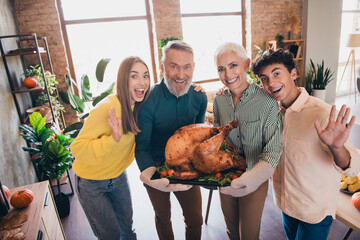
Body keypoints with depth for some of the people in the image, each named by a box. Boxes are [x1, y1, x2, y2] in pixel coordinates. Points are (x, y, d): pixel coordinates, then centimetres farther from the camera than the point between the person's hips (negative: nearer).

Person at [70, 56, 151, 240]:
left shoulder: (137, 106, -8)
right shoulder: (107, 108, -31)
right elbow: (77, 148, -26)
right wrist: (112, 140, -42)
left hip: (118, 176, 6)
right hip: (91, 182, -6)